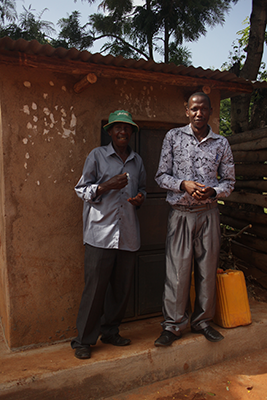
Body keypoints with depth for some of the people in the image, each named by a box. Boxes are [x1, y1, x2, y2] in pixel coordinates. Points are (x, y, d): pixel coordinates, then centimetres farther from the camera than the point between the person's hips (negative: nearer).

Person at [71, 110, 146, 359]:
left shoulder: (137, 161, 16)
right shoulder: (97, 156, 3)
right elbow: (82, 190, 2)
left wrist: (140, 198, 4)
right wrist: (108, 185, -14)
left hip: (128, 233, 5)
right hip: (101, 232, -4)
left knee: (122, 286, 9)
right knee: (95, 287, -3)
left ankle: (110, 331, 29)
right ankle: (84, 340, 15)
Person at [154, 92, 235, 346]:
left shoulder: (221, 143, 7)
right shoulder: (173, 137, 2)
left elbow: (229, 181, 9)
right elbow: (161, 176, 1)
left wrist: (213, 191, -12)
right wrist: (184, 185, -17)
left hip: (208, 213, 2)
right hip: (180, 213, -2)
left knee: (207, 269, 9)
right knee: (177, 270, -1)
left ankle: (202, 321, 27)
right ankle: (173, 325, 15)